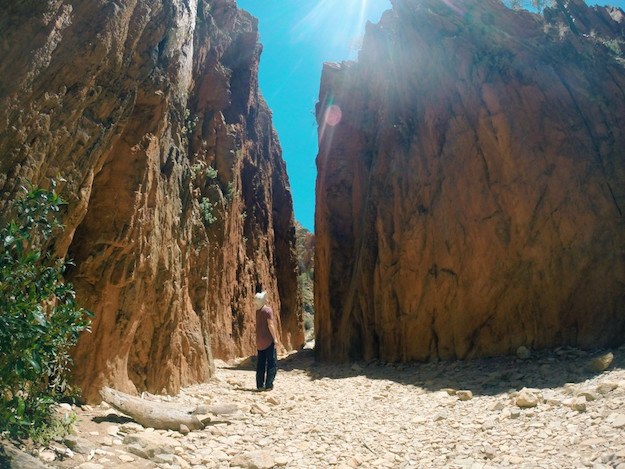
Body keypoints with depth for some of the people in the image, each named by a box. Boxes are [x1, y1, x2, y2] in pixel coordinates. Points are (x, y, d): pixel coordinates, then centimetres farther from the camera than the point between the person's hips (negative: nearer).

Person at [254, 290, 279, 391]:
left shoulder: (258, 311, 9)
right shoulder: (268, 310, -12)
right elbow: (270, 325, -17)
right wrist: (275, 338, -14)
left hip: (260, 341, 7)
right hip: (268, 341, -7)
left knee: (261, 364, 11)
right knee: (272, 363, -1)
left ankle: (260, 385, 13)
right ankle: (268, 385, -4)